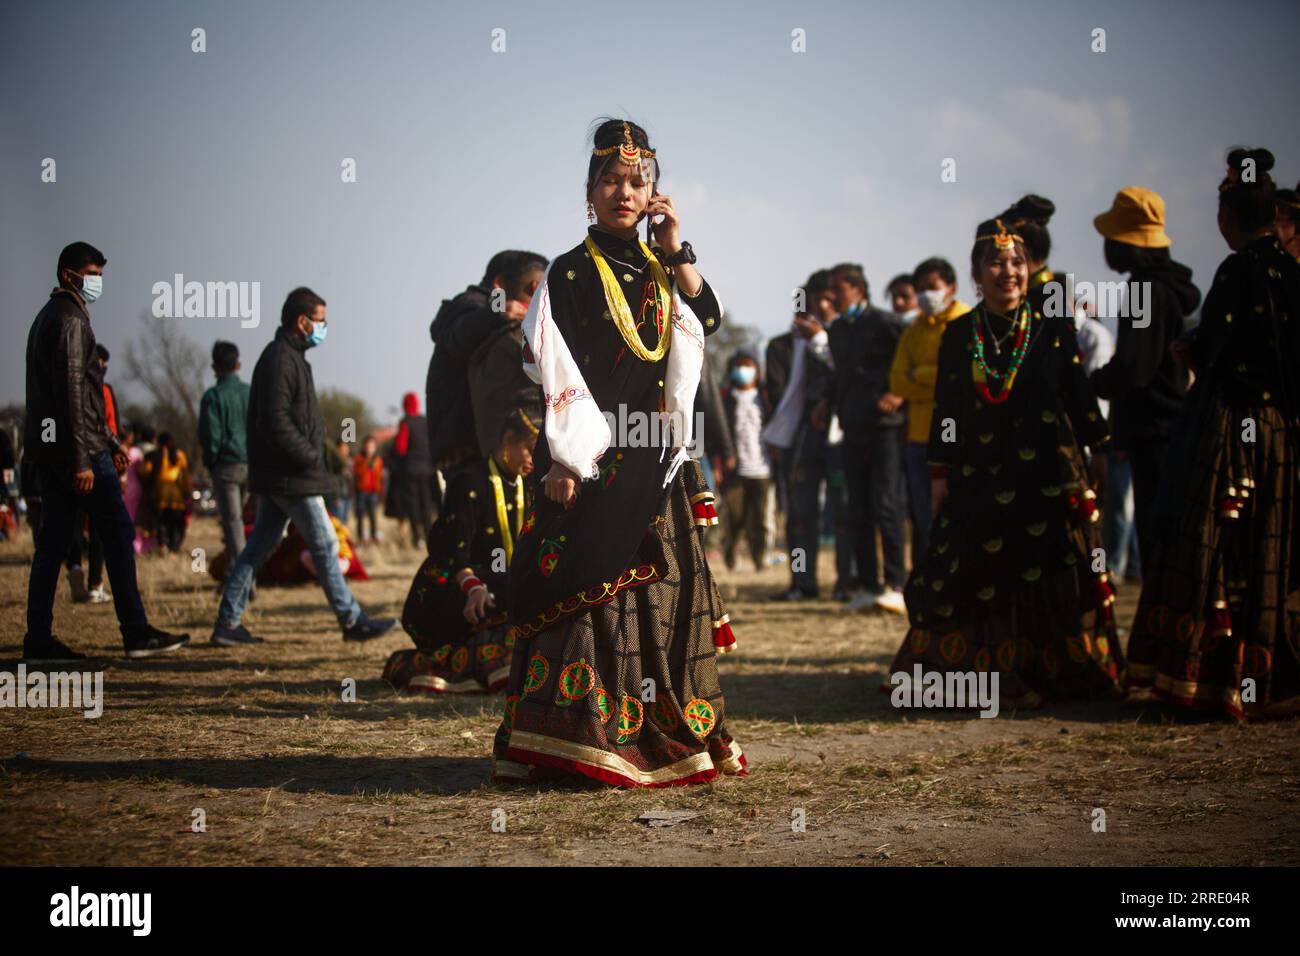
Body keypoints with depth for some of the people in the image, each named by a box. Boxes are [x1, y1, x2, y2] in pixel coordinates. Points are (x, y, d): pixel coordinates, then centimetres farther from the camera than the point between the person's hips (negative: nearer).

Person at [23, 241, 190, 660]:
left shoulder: (47, 319, 22)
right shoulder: (70, 320, -10)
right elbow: (72, 392, -18)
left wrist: (110, 443, 27)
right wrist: (82, 459, -21)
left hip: (48, 451, 10)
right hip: (77, 448, -10)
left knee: (52, 543, 7)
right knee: (118, 532, -4)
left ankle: (38, 639, 5)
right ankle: (136, 633, -2)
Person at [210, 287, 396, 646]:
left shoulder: (288, 356, 18)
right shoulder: (281, 359, -15)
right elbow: (276, 420, -22)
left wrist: (312, 455, 13)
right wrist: (311, 457, -17)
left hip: (276, 477, 10)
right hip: (292, 477, -10)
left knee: (259, 546, 10)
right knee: (325, 545, -3)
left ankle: (227, 623, 10)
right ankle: (352, 620, 4)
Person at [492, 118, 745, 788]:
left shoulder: (658, 271, 15)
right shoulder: (571, 273, -2)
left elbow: (706, 322, 3)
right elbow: (556, 372, -7)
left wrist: (677, 251, -1)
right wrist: (563, 459, -15)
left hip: (655, 459, 6)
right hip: (595, 455, -6)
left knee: (663, 588, 8)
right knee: (589, 589, -9)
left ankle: (674, 733, 15)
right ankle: (577, 738, -6)